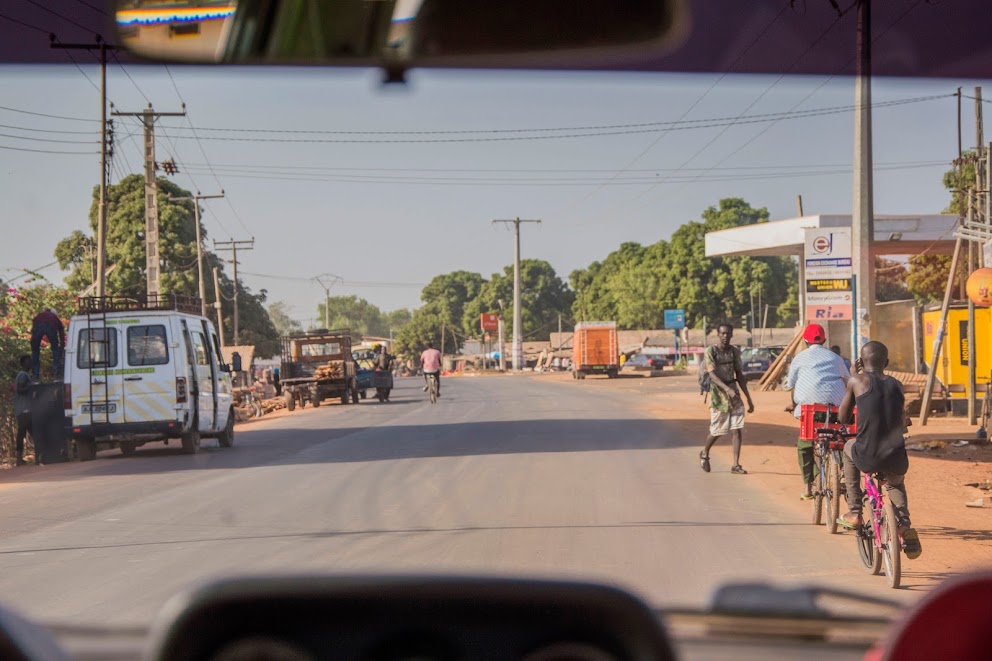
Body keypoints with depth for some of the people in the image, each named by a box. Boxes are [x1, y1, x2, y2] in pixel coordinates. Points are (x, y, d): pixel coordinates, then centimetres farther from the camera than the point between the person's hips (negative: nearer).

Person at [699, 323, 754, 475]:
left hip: (734, 393, 4)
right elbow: (712, 374, -19)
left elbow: (739, 375, 13)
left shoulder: (734, 351, 8)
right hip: (718, 393, -4)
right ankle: (704, 454, 32)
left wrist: (749, 399, 12)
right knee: (717, 431, 4)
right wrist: (727, 389, -34)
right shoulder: (710, 351, -8)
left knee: (737, 429, -4)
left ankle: (736, 465, -2)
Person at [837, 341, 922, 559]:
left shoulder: (858, 381, -1)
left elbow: (843, 416, 12)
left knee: (849, 449, 33)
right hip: (896, 461, 3)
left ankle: (854, 512, 31)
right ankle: (905, 526, 15)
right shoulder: (896, 385, 9)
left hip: (867, 458, -3)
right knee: (895, 484, 37)